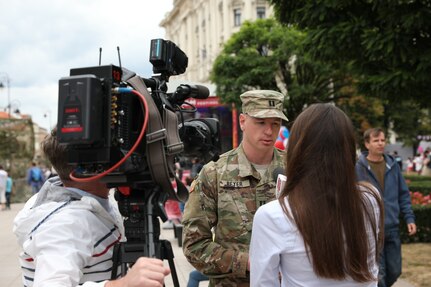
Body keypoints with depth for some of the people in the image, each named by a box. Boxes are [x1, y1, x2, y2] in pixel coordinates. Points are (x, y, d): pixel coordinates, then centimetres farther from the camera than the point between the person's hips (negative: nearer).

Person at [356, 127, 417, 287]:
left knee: (394, 271, 12)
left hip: (392, 229, 4)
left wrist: (409, 218, 4)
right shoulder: (358, 168, -8)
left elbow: (403, 195, 12)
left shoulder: (393, 165, 5)